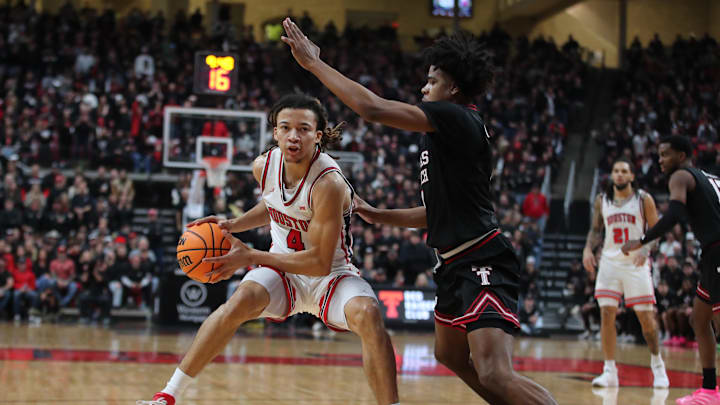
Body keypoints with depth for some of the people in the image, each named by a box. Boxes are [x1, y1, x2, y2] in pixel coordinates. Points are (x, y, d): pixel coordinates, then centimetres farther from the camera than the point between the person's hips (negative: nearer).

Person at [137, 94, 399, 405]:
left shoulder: (328, 184, -28)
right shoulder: (264, 166, -8)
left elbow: (320, 263, -27)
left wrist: (250, 257, -24)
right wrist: (232, 226, 2)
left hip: (331, 275, -3)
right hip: (284, 269, 3)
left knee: (367, 314, -33)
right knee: (242, 299, -26)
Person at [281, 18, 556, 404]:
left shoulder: (456, 118, -13)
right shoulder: (452, 131, 18)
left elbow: (372, 108, -21)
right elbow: (439, 213, 26)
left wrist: (314, 63, -12)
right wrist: (377, 216, 25)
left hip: (482, 264, -11)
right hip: (458, 265, 11)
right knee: (450, 355, 28)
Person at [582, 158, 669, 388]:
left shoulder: (643, 199, -2)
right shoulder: (602, 200, 7)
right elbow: (596, 229, 16)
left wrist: (645, 250, -20)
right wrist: (588, 249, -3)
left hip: (636, 263, -2)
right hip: (610, 263, 2)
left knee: (646, 317, 0)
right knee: (607, 315, -7)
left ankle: (657, 364, 21)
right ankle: (609, 371, -1)